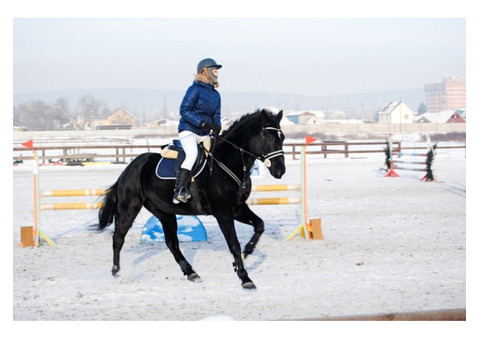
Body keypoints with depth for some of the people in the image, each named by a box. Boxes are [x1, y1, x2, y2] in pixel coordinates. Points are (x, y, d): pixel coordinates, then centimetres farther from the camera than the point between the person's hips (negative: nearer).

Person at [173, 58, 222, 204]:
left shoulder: (216, 94, 15)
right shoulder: (195, 89, -8)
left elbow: (216, 115, 17)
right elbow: (184, 111, -14)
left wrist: (216, 127, -7)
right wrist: (202, 123, -23)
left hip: (204, 134, 8)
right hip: (188, 130, -8)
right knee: (192, 154, -30)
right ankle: (179, 190, -34)